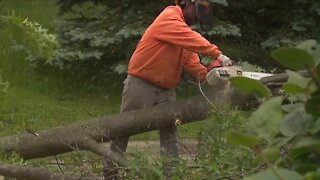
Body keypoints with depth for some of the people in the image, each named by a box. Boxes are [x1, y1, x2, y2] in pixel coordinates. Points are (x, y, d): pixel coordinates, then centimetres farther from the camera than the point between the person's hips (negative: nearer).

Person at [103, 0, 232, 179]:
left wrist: (205, 74, -15)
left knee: (170, 131, 1)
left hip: (166, 89, 8)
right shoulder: (169, 18, -14)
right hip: (141, 85, -8)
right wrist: (217, 55, -34)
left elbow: (190, 58, 3)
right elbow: (193, 40, -27)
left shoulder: (183, 27, 13)